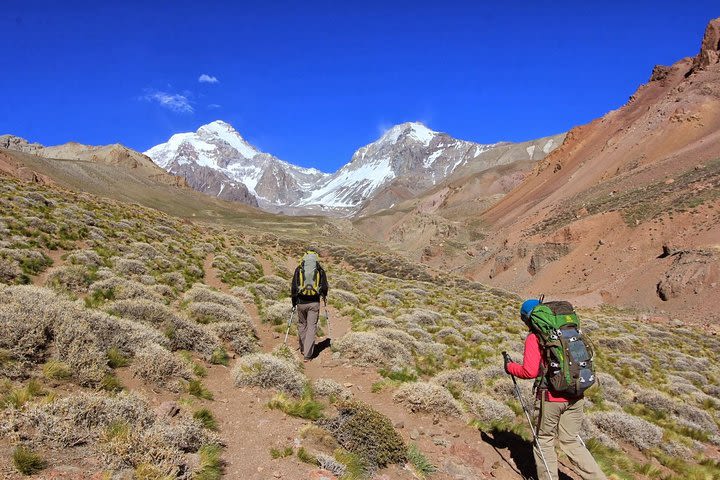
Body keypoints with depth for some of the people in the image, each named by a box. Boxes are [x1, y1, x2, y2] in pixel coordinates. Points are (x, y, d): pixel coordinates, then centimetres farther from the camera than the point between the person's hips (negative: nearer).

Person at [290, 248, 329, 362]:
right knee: (311, 327, 2)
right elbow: (324, 286, 2)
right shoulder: (320, 270, -1)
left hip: (301, 302, 1)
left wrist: (294, 301, 12)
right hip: (314, 302, -1)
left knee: (302, 325, 20)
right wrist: (324, 296, 23)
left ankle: (303, 349, 33)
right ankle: (307, 355, -3)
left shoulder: (299, 269, -1)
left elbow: (294, 286, 0)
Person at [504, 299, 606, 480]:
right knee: (571, 441, 17)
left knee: (544, 440, 14)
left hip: (551, 397, -5)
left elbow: (529, 371, -17)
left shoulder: (534, 337, -10)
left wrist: (510, 367, 0)